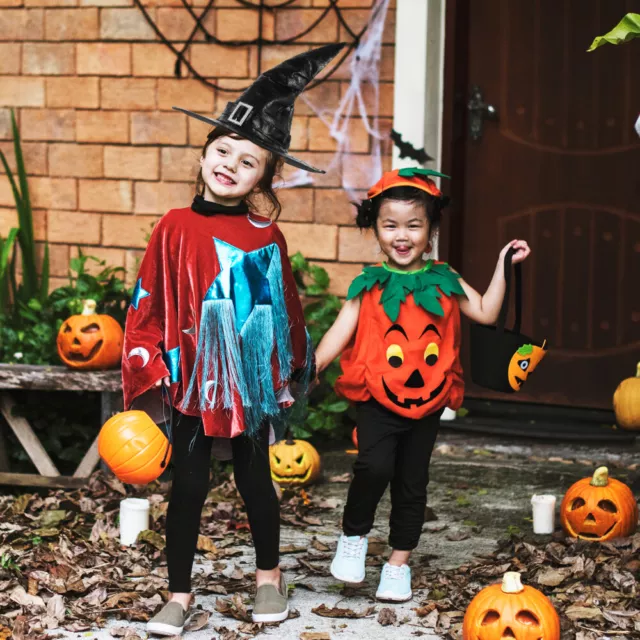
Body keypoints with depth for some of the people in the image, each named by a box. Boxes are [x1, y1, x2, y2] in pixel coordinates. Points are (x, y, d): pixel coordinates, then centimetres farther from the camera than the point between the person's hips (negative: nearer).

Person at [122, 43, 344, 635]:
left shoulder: (267, 236, -2)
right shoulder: (176, 228, -4)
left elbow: (285, 305, 8)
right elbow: (149, 305, -2)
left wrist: (294, 367, 13)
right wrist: (147, 372, -6)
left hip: (252, 381, 1)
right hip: (192, 380, -1)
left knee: (255, 479, 14)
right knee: (188, 485, 5)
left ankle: (269, 576, 34)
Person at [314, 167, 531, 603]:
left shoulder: (443, 282, 5)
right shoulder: (369, 286, -1)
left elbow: (486, 314, 2)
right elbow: (341, 332, -6)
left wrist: (503, 266, -1)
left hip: (427, 400, 3)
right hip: (377, 398, -3)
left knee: (413, 482, 9)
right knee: (375, 466, -23)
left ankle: (399, 562, 22)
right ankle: (354, 535, 2)